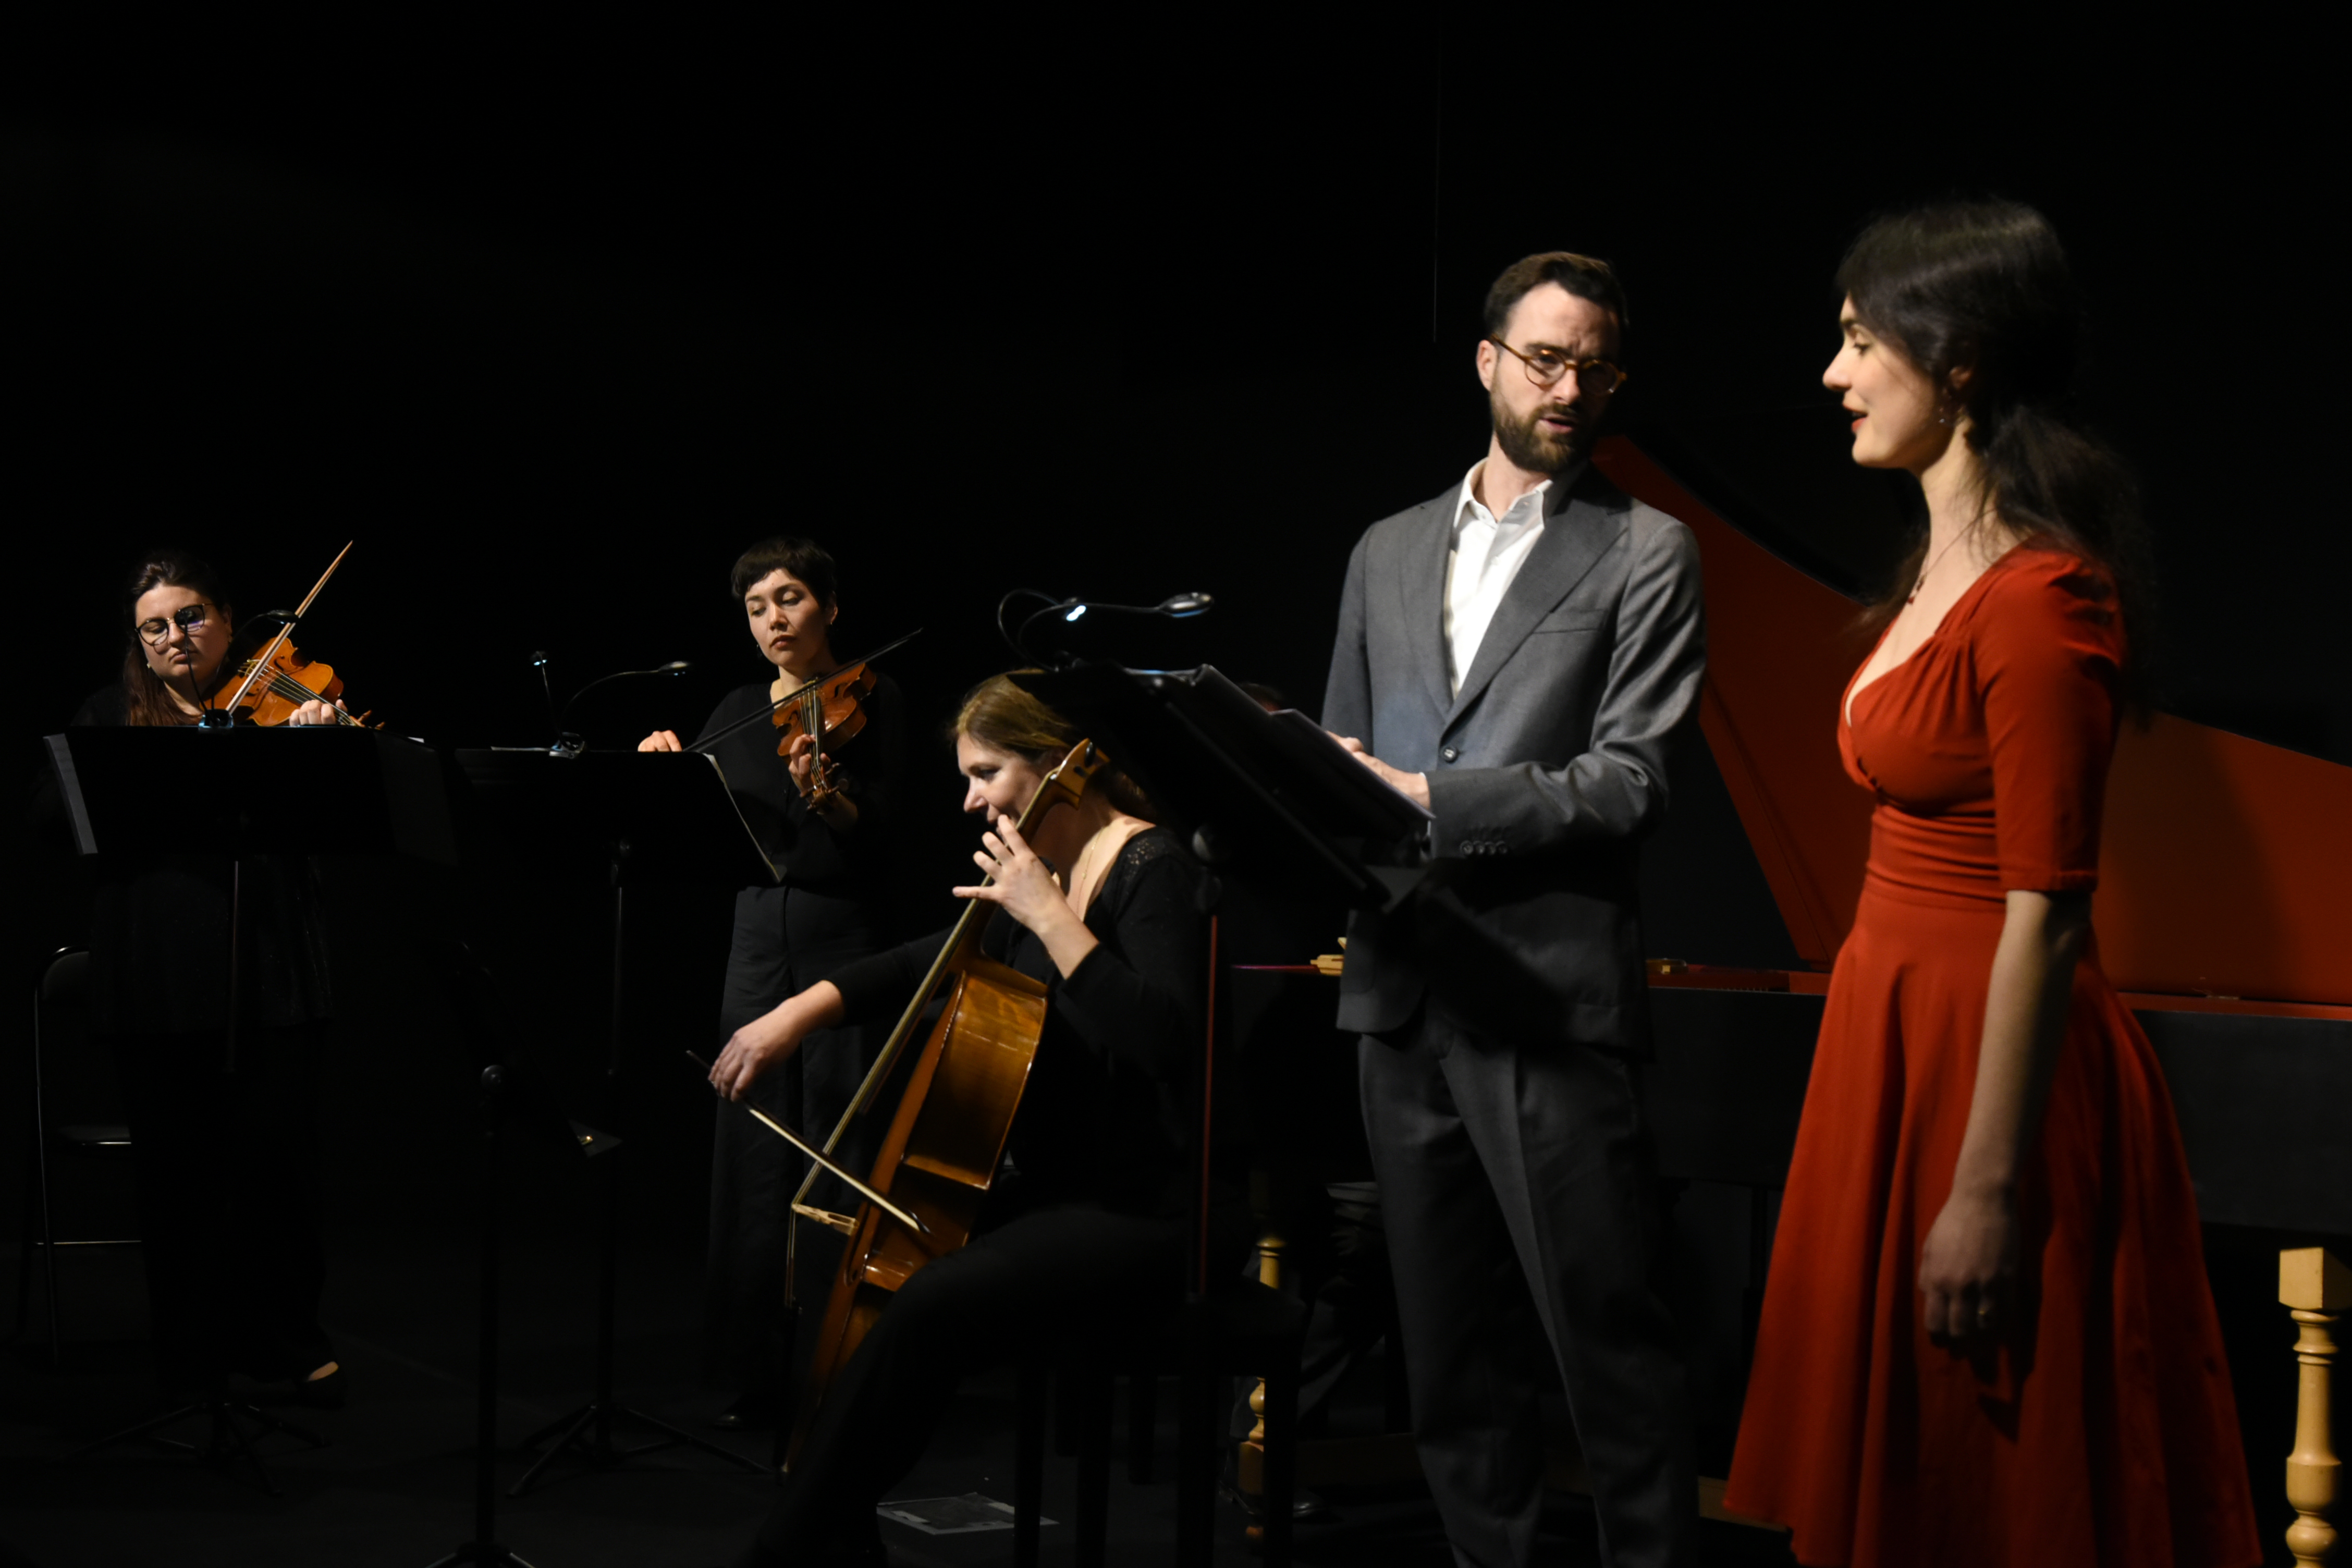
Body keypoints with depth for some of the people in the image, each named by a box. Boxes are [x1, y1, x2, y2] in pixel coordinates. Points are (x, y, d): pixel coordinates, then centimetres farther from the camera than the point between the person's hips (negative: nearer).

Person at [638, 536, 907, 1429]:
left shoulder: (871, 701, -1)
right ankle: (756, 1374, 12)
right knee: (751, 1156, 5)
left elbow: (880, 832, -13)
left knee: (839, 1159, -6)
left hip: (845, 934, -5)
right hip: (758, 931, 5)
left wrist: (826, 794, -32)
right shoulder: (739, 713, 14)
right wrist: (666, 766, -8)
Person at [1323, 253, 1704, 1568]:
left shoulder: (1647, 555, 2)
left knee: (1609, 1336, -5)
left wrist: (1429, 799, -14)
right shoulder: (1389, 552, 18)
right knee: (1449, 1344, 11)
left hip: (1548, 995, -5)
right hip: (1404, 990, 5)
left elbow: (1631, 782, -8)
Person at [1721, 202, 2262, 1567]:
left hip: (1996, 1062, -10)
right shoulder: (1948, 566, 11)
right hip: (1902, 1034, 10)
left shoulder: (2041, 600, -19)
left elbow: (2047, 915, -23)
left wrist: (1990, 1192, -24)